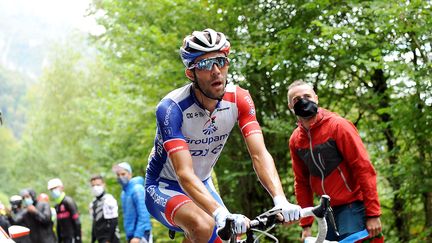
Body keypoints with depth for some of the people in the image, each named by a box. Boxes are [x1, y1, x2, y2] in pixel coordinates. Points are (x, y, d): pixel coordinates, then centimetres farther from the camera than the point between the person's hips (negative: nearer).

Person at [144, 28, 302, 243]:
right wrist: (222, 214, -51)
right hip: (164, 188, -6)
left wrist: (281, 200, -41)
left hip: (203, 185, 6)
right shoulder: (171, 108, -29)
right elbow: (184, 174, -37)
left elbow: (259, 155, -24)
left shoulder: (239, 100, -16)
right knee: (203, 225, -34)